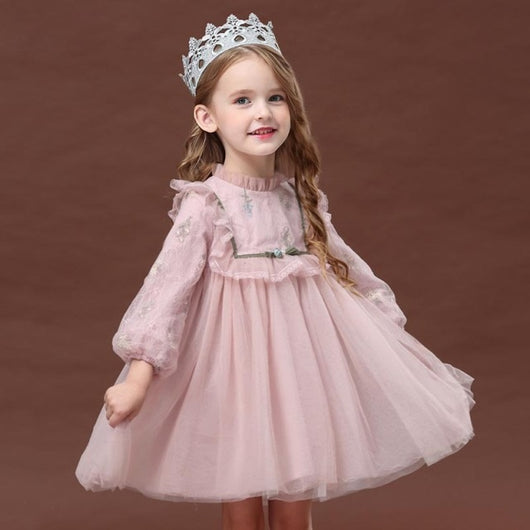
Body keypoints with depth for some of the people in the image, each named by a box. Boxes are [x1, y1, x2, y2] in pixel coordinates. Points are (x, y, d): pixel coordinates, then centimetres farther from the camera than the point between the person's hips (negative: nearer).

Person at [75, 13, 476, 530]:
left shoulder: (302, 195, 2)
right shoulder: (205, 202, -13)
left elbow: (339, 259, 14)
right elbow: (168, 285, -17)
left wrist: (386, 319, 20)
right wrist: (139, 375, -23)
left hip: (299, 353, 4)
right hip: (236, 364, -4)